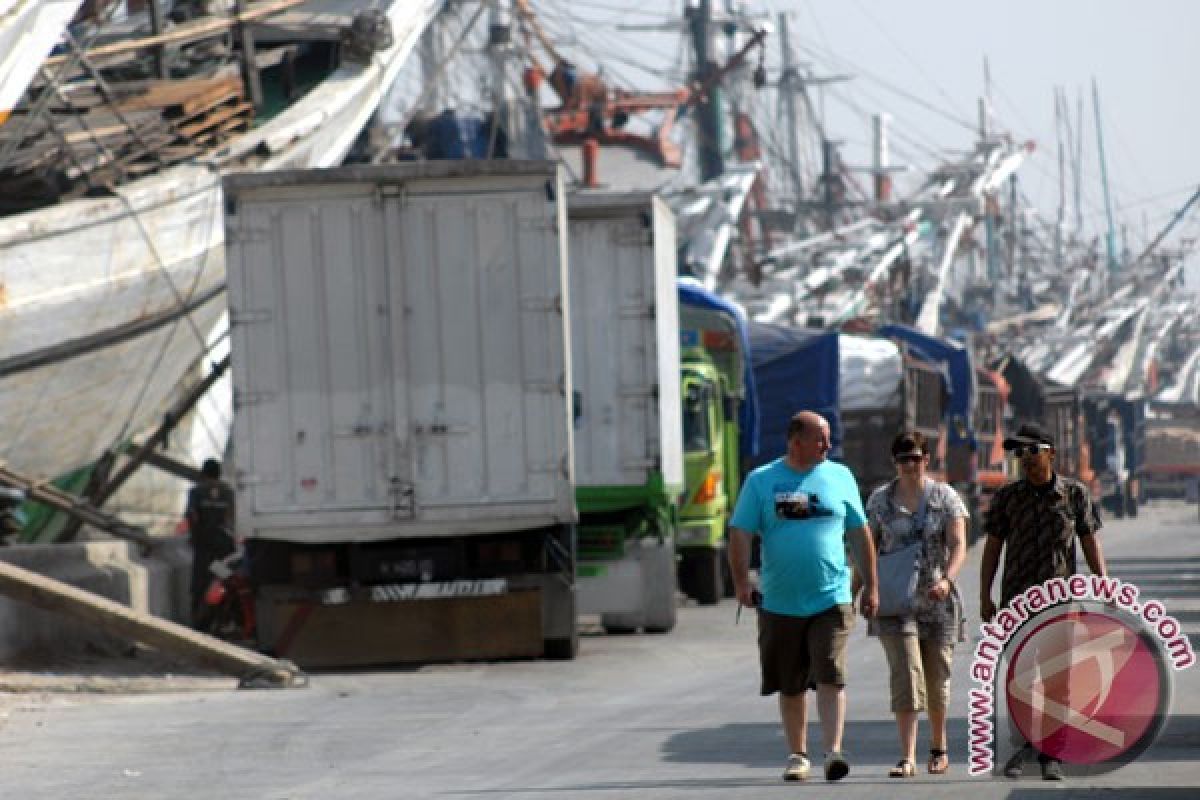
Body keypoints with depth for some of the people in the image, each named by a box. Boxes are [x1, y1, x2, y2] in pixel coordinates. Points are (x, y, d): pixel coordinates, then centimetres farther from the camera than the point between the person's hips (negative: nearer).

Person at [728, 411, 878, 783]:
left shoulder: (840, 477, 7)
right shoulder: (761, 481, 2)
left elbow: (860, 535, 12)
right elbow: (740, 534, 0)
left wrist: (870, 586, 11)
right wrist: (741, 582, -12)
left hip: (831, 599, 0)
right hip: (780, 603, 0)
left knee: (830, 676, -13)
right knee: (790, 685, 9)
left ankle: (833, 751, -17)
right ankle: (798, 754, 21)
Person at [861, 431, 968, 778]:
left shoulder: (945, 497, 2)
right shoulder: (880, 499, 5)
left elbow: (958, 545, -7)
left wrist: (947, 580, -24)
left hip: (937, 600, 1)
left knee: (936, 677, 9)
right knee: (906, 673, -14)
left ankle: (939, 748, 31)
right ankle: (907, 758, -19)